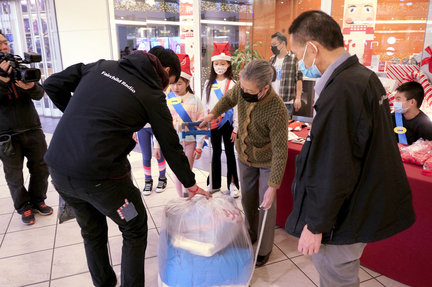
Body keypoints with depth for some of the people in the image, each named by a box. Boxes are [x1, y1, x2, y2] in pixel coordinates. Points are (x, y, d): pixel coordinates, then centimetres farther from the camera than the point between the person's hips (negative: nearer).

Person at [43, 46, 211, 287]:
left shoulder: (102, 66, 9)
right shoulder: (153, 96, -4)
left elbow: (53, 85, 10)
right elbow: (171, 147, 2)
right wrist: (191, 184, 15)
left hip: (58, 167, 7)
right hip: (99, 176, -6)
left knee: (92, 231, 27)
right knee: (135, 230, 18)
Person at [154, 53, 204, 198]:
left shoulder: (194, 101, -6)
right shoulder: (165, 100, -3)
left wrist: (199, 146, -4)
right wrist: (157, 145, 1)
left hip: (190, 141, -1)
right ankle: (181, 199, 27)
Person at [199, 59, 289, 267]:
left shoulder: (277, 111, -36)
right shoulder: (242, 88, -21)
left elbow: (280, 151, -32)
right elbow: (229, 98, 6)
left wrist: (272, 187, -31)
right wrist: (213, 114, -5)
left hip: (267, 160, -5)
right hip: (244, 155, 5)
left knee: (266, 204, 4)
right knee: (247, 197, 19)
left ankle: (264, 248, 26)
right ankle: (251, 234, 43)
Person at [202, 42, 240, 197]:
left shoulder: (232, 84, -5)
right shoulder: (209, 83, 4)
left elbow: (236, 107, -6)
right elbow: (205, 105, 6)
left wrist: (235, 128, -9)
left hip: (228, 122, -3)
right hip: (213, 123, 3)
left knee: (229, 152, 7)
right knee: (216, 152, 13)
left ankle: (232, 184, 18)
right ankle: (214, 184, 24)